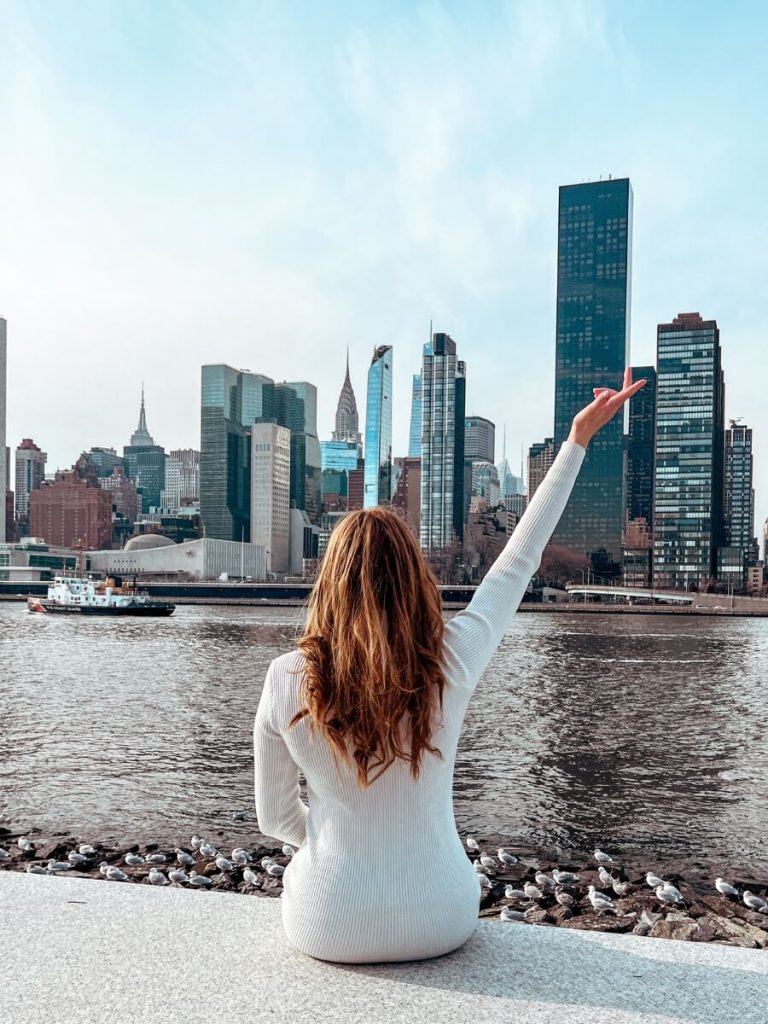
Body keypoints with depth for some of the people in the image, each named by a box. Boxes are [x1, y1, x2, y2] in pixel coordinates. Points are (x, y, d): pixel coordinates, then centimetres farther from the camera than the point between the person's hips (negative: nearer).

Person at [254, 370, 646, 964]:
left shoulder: (287, 680, -18)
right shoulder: (451, 662, -19)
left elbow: (275, 817, -5)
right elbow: (520, 559, -6)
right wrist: (578, 441, 2)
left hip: (327, 927, 0)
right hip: (437, 923, 1)